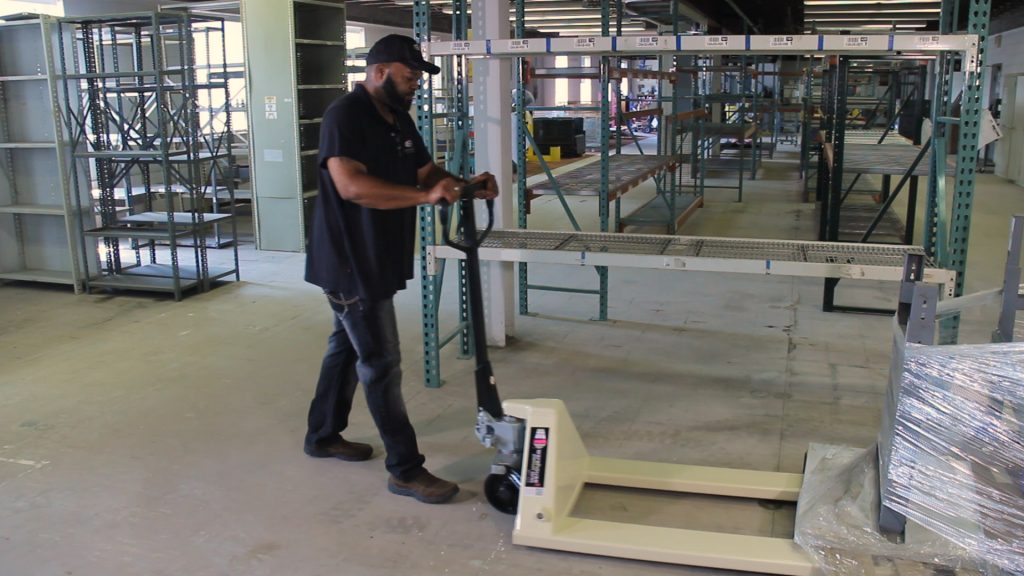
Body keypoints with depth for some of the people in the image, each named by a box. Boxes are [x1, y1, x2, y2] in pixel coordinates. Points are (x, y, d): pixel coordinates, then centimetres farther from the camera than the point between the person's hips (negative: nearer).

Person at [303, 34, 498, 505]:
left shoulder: (399, 119, 10)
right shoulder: (345, 116, -19)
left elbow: (425, 171, 12)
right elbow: (351, 185, -32)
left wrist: (464, 184, -9)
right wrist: (425, 196, -36)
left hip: (375, 261, 10)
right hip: (349, 263, -10)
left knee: (348, 346, 21)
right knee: (382, 364, -5)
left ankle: (323, 435, 38)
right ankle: (405, 469, 4)